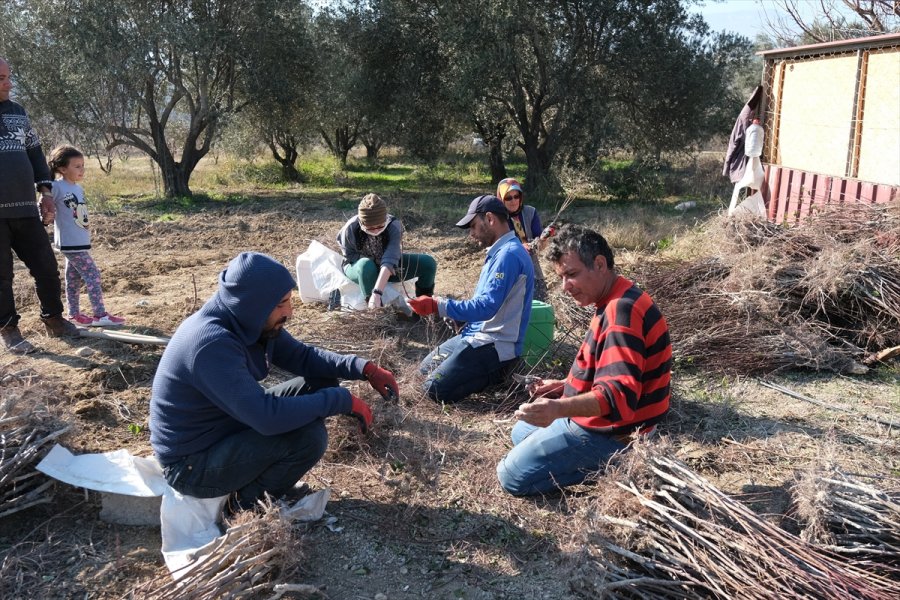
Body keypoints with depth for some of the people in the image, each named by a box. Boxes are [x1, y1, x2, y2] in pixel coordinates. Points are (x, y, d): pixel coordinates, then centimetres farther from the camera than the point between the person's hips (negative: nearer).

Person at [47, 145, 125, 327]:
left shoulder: (78, 188, 11)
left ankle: (74, 314, 23)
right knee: (92, 274, -11)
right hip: (70, 243, -9)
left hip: (80, 241, 9)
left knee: (74, 278, 14)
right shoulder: (57, 187, -14)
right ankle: (100, 315, -9)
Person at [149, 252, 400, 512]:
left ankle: (258, 475, 9)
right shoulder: (212, 344, -33)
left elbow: (302, 356, 4)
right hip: (192, 463, -9)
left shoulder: (249, 320, -5)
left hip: (229, 425, 9)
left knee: (322, 381, 2)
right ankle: (250, 501, 0)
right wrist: (343, 400, -28)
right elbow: (267, 417, -37)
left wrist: (365, 368, -10)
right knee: (308, 435, -27)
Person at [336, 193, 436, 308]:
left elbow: (390, 259, -43)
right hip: (359, 267, -2)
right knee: (366, 265, -41)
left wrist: (377, 292, -54)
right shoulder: (351, 228, -30)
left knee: (428, 263, -18)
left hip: (388, 267, 2)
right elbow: (349, 255, -12)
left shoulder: (394, 225, -30)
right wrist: (374, 260, -26)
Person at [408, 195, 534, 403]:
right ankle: (491, 369, 14)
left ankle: (497, 372, -2)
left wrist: (437, 306, -26)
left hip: (496, 346, -10)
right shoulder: (499, 251, 12)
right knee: (425, 369, 18)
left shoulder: (509, 255, -21)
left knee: (436, 389, -16)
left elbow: (487, 307, -28)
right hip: (476, 334, 11)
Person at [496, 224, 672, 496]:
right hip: (595, 418, 11)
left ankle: (610, 467, -5)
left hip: (608, 432, -11)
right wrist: (564, 385, 12)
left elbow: (619, 395, -36)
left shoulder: (622, 311, -28)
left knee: (513, 476, -10)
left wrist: (558, 408, -50)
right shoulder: (614, 303, 7)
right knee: (521, 433, 28)